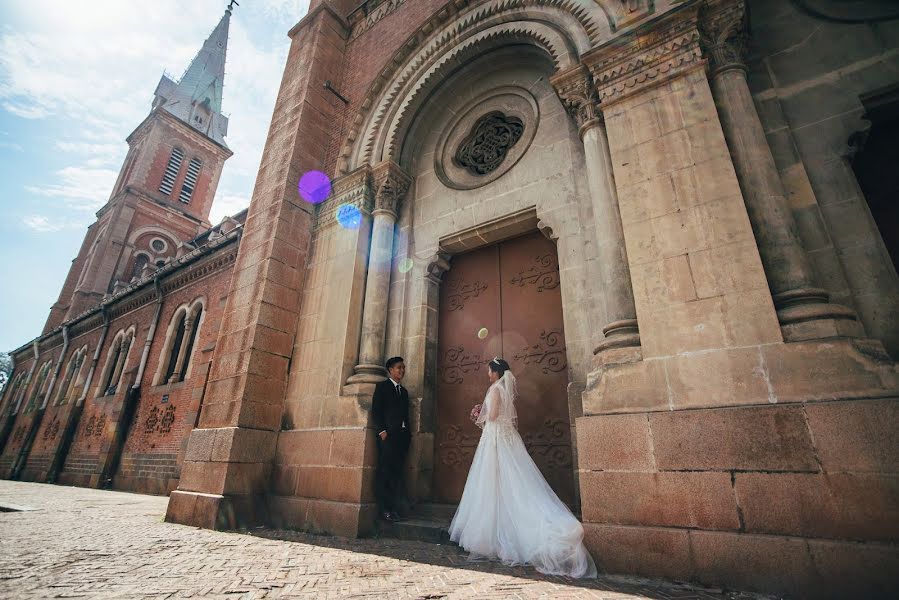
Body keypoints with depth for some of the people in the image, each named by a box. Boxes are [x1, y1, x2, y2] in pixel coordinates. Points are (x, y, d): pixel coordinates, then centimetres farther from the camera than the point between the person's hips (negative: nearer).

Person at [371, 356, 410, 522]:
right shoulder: (382, 386, 4)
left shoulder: (404, 391, 22)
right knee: (384, 472, -6)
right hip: (388, 435, -6)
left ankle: (393, 508, 8)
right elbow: (376, 411, -4)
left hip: (402, 436, 6)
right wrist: (382, 431, -13)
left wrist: (407, 434, 11)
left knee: (397, 473, 4)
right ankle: (383, 509, -1)